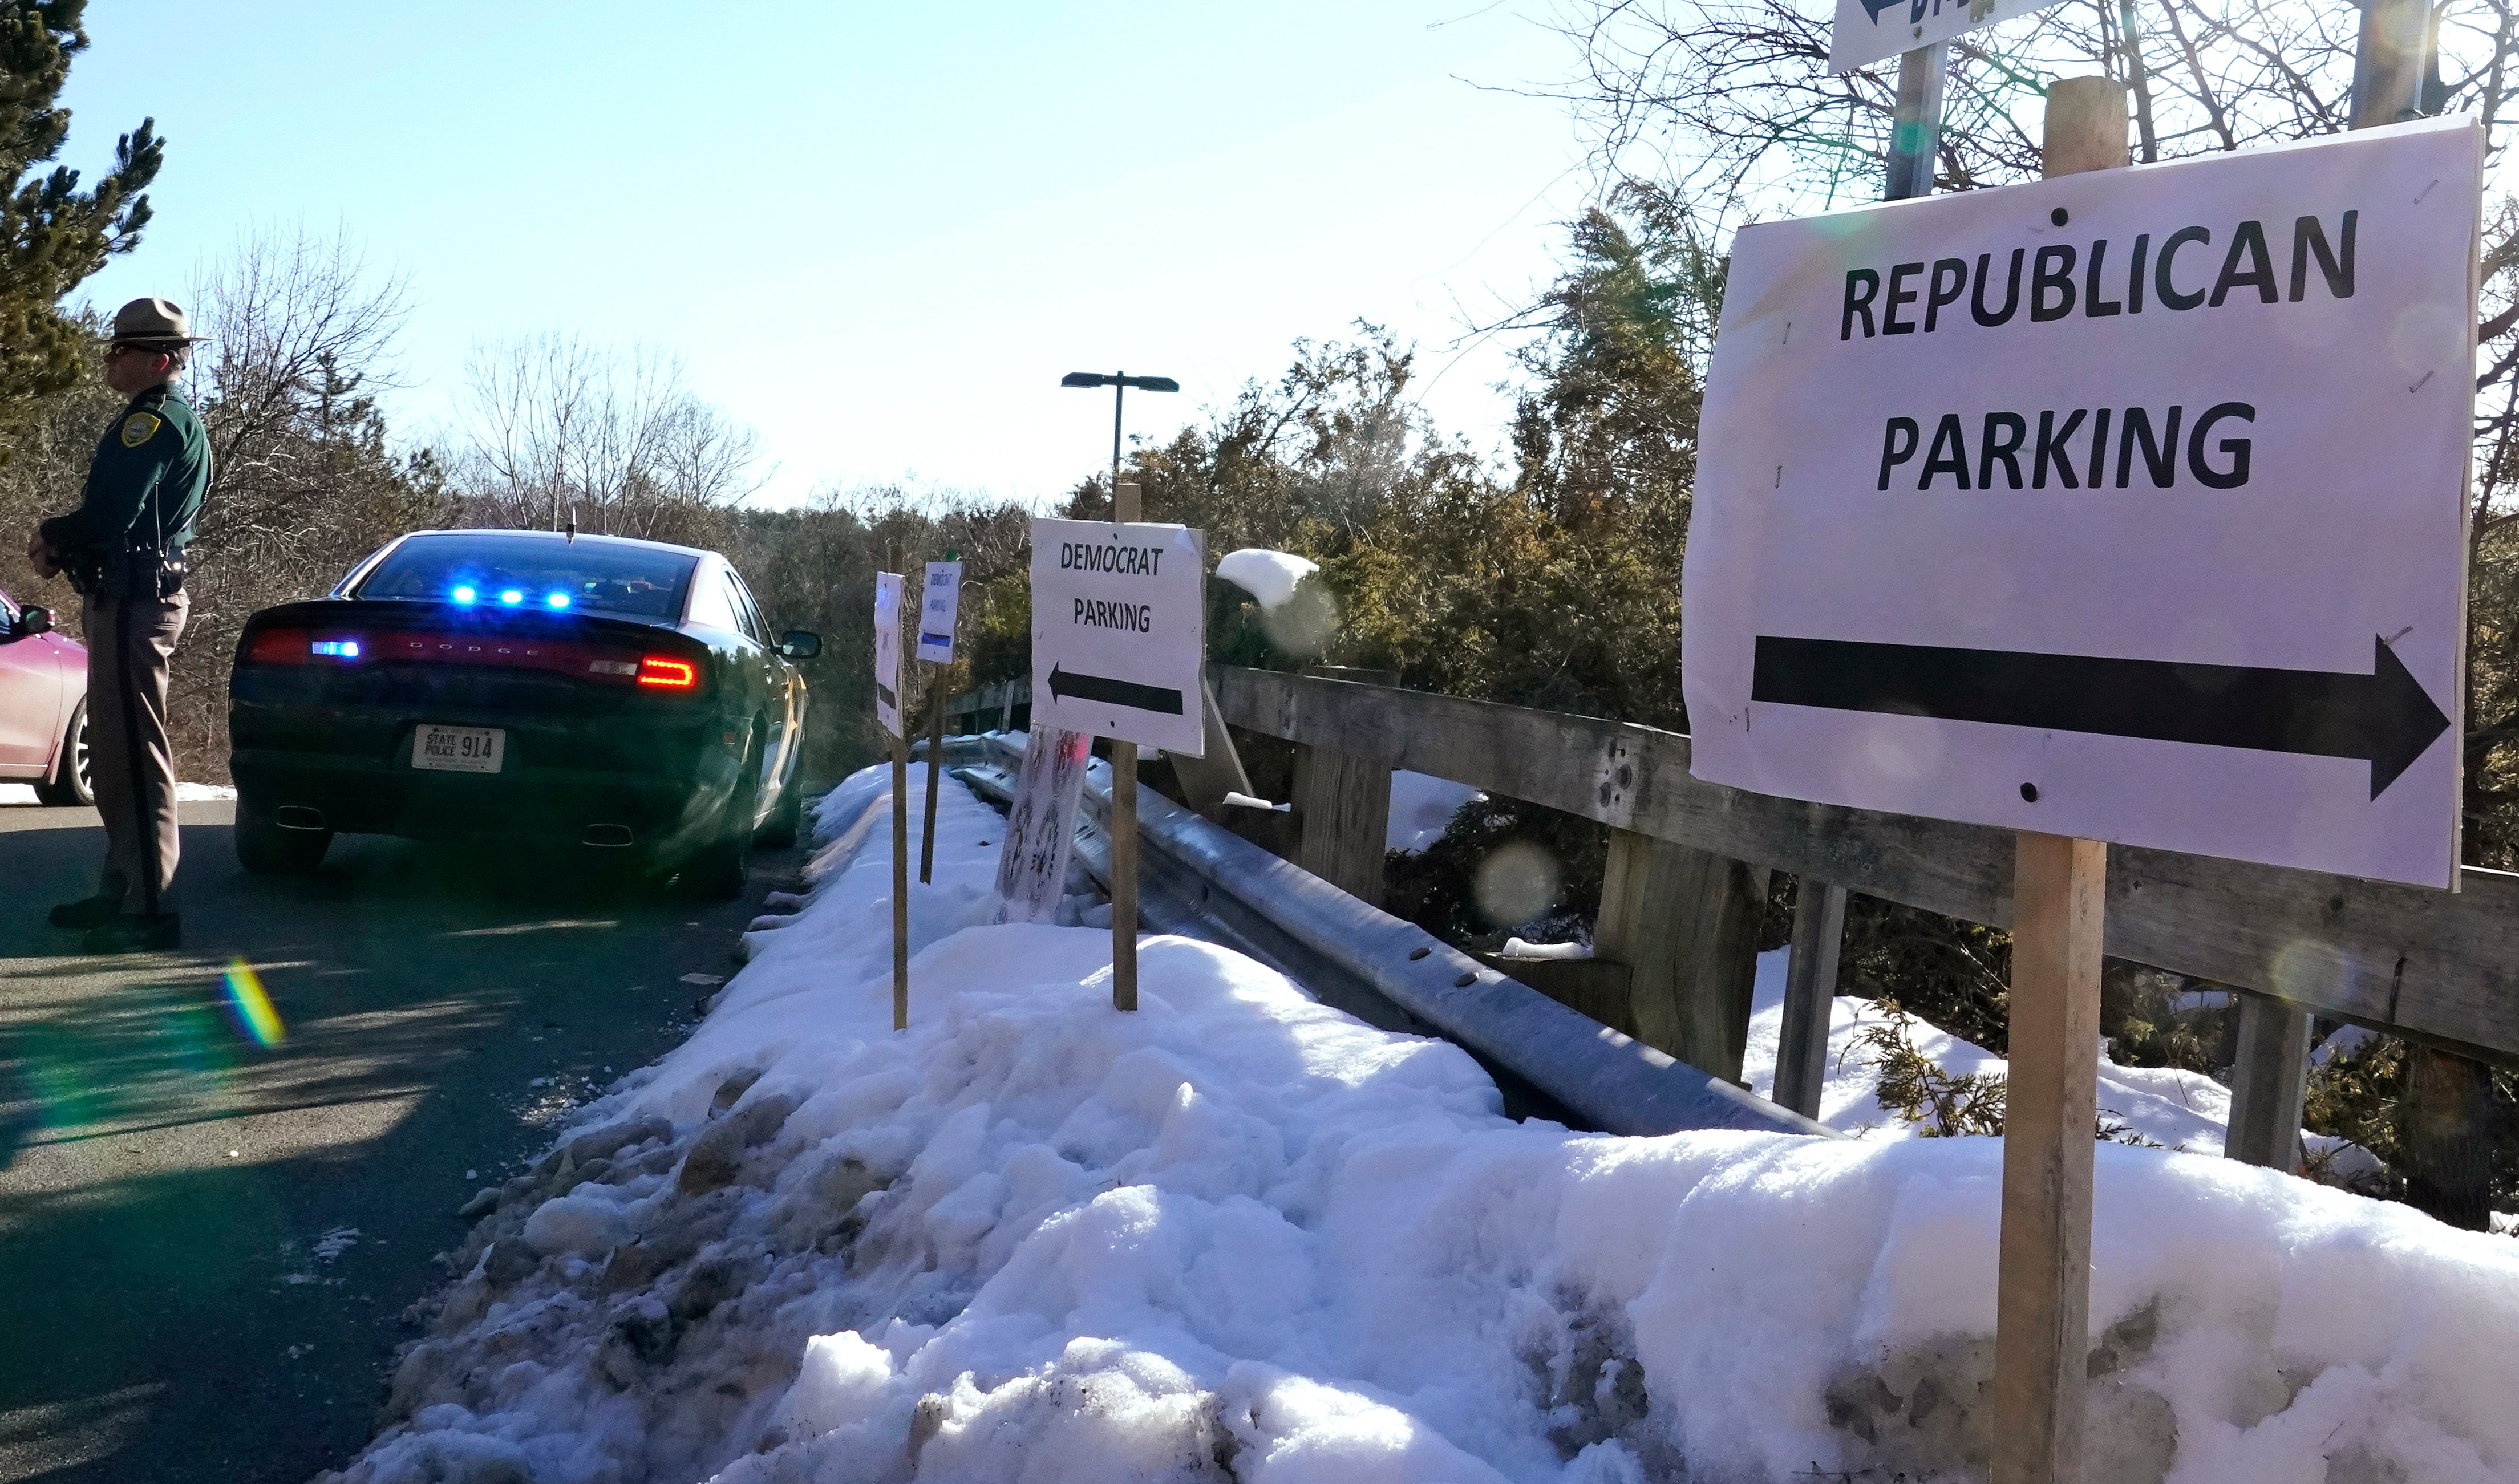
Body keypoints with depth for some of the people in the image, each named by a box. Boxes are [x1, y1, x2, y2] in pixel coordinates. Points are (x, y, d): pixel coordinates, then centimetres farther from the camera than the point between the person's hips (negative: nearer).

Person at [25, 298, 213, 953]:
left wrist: (50, 537, -4)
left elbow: (110, 513, -23)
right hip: (134, 595, 11)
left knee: (134, 752, -11)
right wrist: (62, 546, 5)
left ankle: (150, 908, -11)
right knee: (116, 751, 16)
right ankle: (121, 890, 24)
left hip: (134, 600, -11)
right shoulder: (177, 419, 20)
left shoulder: (157, 418, -13)